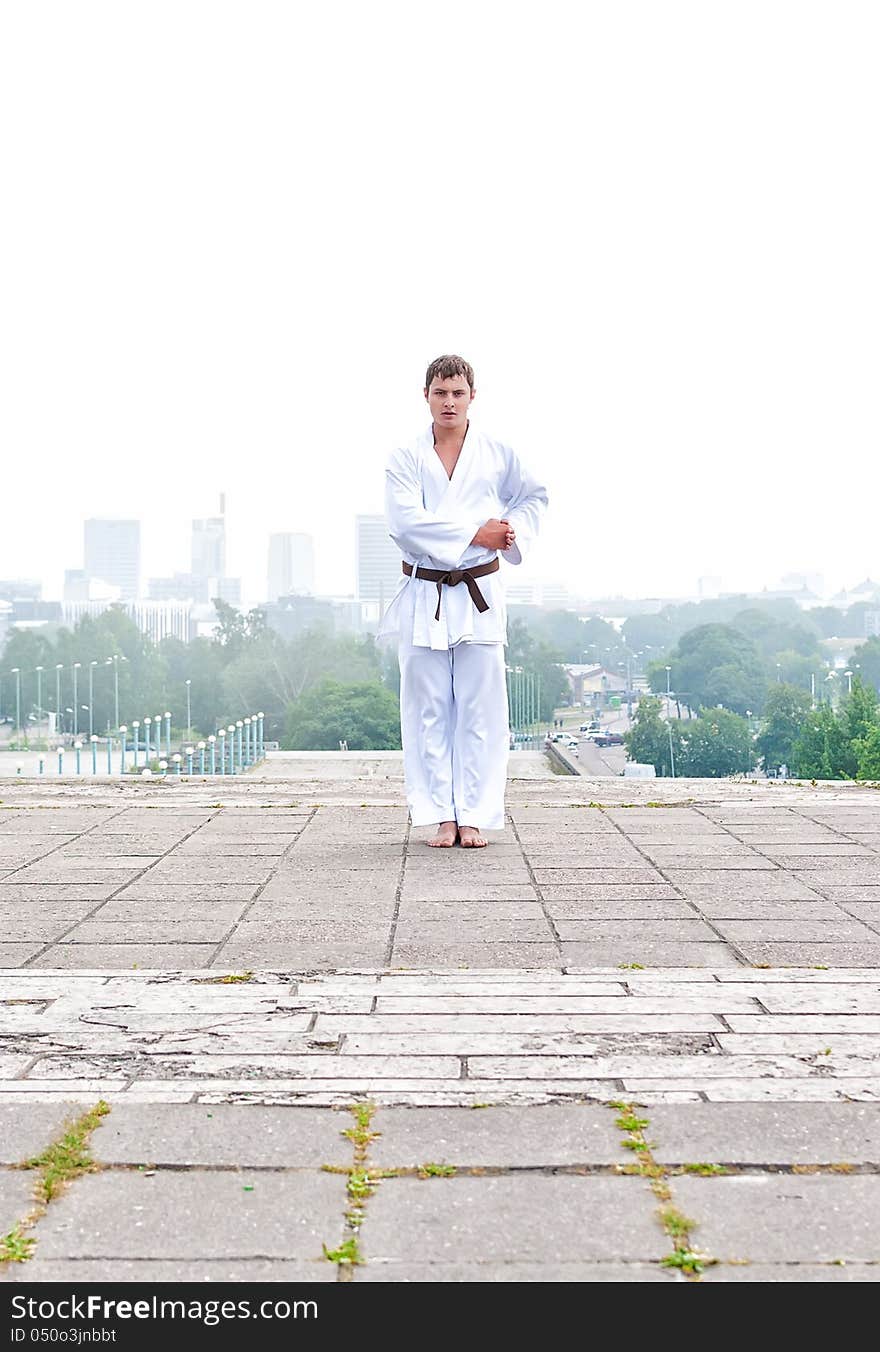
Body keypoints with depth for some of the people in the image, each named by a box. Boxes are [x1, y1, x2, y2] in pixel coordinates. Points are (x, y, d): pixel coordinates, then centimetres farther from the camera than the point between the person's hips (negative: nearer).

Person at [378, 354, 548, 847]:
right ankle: (441, 816, 11)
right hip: (424, 595, 0)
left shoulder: (498, 455, 4)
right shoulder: (406, 458, 1)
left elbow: (535, 496, 19)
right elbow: (406, 521, -13)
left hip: (480, 594, 0)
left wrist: (516, 531, -1)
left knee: (480, 710, 1)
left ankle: (475, 816, 9)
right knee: (428, 710, 3)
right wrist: (476, 533, -16)